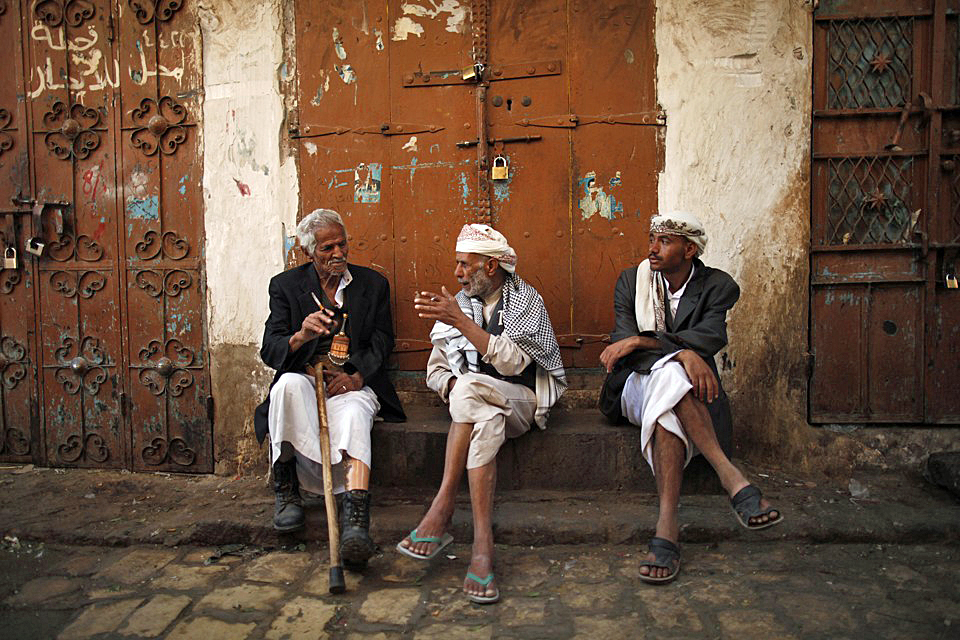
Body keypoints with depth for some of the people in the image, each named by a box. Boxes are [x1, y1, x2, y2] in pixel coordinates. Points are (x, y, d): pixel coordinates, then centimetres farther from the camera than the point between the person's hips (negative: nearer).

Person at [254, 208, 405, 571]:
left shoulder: (373, 284, 13)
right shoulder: (286, 285, 9)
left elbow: (381, 343, 8)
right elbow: (270, 351, 0)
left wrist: (357, 376, -13)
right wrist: (300, 336, -23)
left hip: (353, 384, 0)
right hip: (304, 380, 1)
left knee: (354, 416, -34)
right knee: (289, 383, -35)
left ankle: (356, 520, -51)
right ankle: (286, 490, -22)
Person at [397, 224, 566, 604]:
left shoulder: (525, 299, -1)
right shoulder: (456, 304, 13)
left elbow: (512, 361, -19)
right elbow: (436, 371, 14)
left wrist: (460, 321, -24)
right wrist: (452, 385, -11)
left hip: (522, 402, -3)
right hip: (476, 403, 3)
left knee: (470, 388, -35)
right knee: (486, 421, -35)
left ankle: (442, 509, -35)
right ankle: (482, 545, -40)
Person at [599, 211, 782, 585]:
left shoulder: (718, 287, 2)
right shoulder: (631, 280, 6)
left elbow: (711, 337, -17)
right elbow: (622, 339, -9)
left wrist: (640, 341, -28)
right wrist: (682, 352, -28)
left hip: (687, 387, 0)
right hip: (636, 385, 0)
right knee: (669, 374, -37)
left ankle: (666, 527, -48)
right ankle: (731, 478, -43)